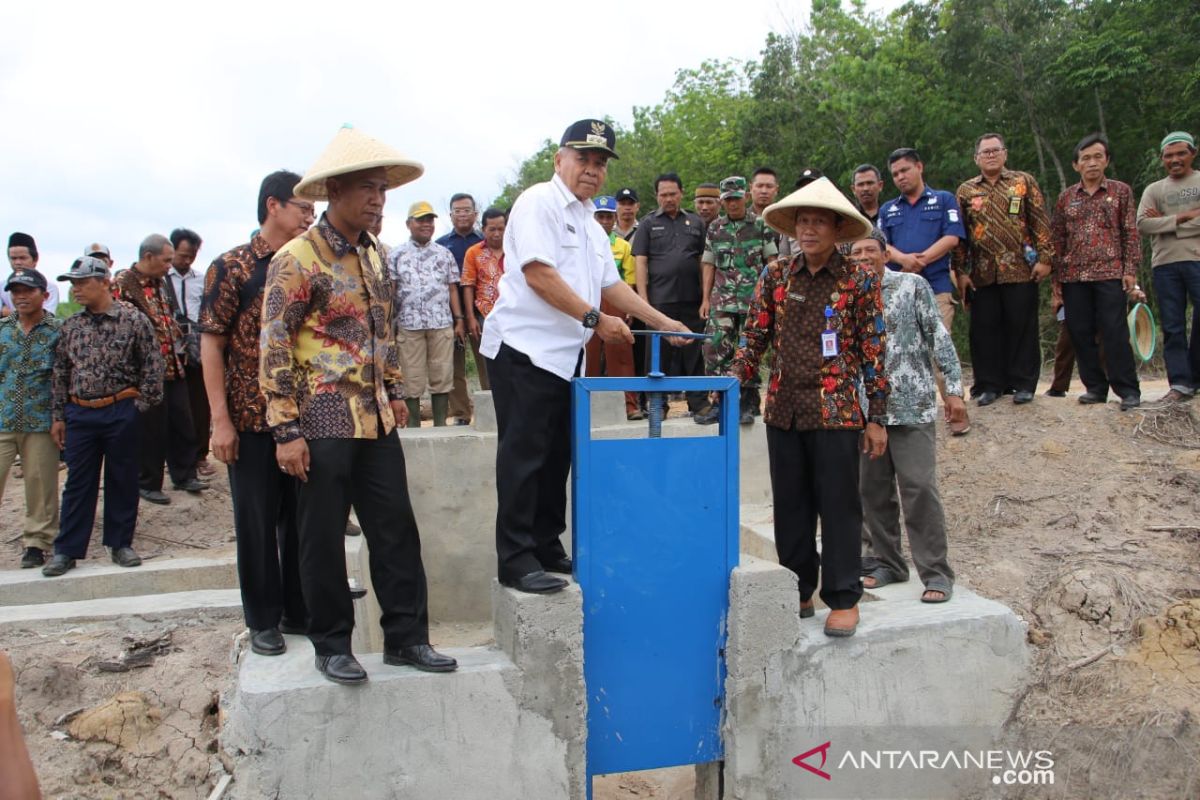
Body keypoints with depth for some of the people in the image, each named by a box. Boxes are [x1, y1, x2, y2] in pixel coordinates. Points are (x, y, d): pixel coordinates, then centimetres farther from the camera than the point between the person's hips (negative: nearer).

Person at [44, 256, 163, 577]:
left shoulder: (134, 320, -5)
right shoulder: (70, 327, 7)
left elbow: (153, 365, -4)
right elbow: (60, 374, 12)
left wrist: (140, 405, -6)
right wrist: (57, 416, 10)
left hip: (121, 413, -3)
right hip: (79, 414, 3)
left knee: (122, 481, 7)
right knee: (78, 482, 7)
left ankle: (121, 543, 20)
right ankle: (66, 550, 15)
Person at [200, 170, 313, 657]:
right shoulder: (232, 267, -5)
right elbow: (211, 344, -7)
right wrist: (221, 419, -12)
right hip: (251, 417, -4)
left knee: (302, 517, 11)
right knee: (257, 520, 6)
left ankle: (299, 610, 25)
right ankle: (263, 620, 19)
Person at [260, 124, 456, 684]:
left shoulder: (374, 254, 12)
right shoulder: (297, 259, -9)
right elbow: (274, 347, -11)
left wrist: (395, 392, 18)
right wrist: (286, 430, -14)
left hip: (376, 421, 7)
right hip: (322, 423, -6)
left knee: (396, 531, 8)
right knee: (324, 538, 5)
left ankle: (406, 637, 19)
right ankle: (331, 646, 20)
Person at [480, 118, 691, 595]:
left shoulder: (590, 224, 20)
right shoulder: (539, 202, -7)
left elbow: (611, 284, 23)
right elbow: (538, 272, -18)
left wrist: (661, 321, 15)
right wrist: (595, 318, -16)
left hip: (565, 354, 9)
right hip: (524, 348, -9)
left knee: (556, 456, 12)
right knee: (524, 455, -7)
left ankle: (547, 548, 22)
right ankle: (515, 560, 0)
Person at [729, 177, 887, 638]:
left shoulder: (858, 282, -2)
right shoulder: (775, 277, 7)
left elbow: (874, 352, -2)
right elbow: (755, 338, 8)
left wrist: (877, 418, -4)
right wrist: (733, 380, -8)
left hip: (837, 411, -3)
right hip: (783, 410, 4)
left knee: (838, 505, 3)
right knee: (790, 507, 11)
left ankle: (843, 599, 16)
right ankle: (798, 591, 26)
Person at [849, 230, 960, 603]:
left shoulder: (912, 285, 1)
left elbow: (938, 336, -1)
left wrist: (953, 386, -6)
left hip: (912, 406, -4)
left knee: (920, 487, -7)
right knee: (872, 490, 8)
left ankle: (936, 573, 2)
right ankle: (888, 563, 22)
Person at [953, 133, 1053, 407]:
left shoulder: (1024, 182, 8)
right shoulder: (965, 191, 11)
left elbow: (1041, 222, 3)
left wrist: (1044, 258, -6)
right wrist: (961, 272, 2)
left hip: (1021, 271, -1)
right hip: (982, 274, 2)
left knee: (1022, 327, 2)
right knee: (985, 329, 3)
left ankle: (1023, 384, 10)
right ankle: (989, 385, 12)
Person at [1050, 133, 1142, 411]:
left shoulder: (1121, 191, 7)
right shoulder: (1066, 197, 11)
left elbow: (1131, 233, 5)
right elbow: (1056, 239, 11)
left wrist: (1130, 269, -4)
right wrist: (1056, 278, 7)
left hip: (1110, 274, -3)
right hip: (1073, 277, 3)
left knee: (1114, 332, -7)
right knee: (1080, 334, 4)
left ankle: (1128, 390, -2)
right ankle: (1095, 387, 14)